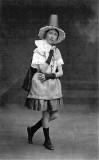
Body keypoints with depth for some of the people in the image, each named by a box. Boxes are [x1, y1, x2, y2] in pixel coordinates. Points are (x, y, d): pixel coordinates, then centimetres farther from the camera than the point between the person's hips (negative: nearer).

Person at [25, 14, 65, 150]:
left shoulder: (57, 52, 9)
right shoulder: (38, 50, -7)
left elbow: (60, 72, 6)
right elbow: (43, 69, -15)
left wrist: (51, 75, -13)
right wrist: (50, 55, -16)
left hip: (54, 84, 6)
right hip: (41, 84, -6)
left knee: (54, 115, 6)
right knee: (46, 114, 0)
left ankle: (32, 129, 28)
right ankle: (47, 140, 20)